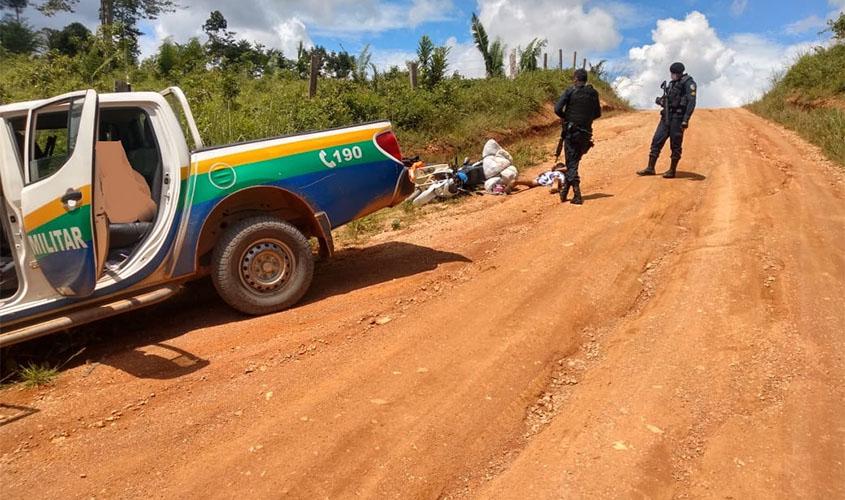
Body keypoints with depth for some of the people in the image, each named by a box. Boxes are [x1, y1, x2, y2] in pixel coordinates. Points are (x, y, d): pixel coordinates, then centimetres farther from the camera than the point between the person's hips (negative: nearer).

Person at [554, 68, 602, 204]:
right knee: (574, 161, 18)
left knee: (572, 163, -1)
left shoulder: (571, 91, -5)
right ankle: (565, 190, 23)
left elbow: (557, 109, -12)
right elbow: (598, 113, 14)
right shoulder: (593, 93, 8)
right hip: (586, 133, 4)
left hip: (571, 131, -4)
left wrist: (566, 118, 6)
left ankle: (577, 195, -8)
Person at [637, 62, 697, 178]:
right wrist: (660, 101, 1)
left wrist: (686, 119, -24)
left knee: (675, 145, -2)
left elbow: (691, 102, -15)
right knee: (656, 141, 4)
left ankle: (672, 171, 6)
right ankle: (650, 168, 9)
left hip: (678, 117, -7)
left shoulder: (688, 82, -6)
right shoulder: (672, 84, 17)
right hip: (666, 116, 7)